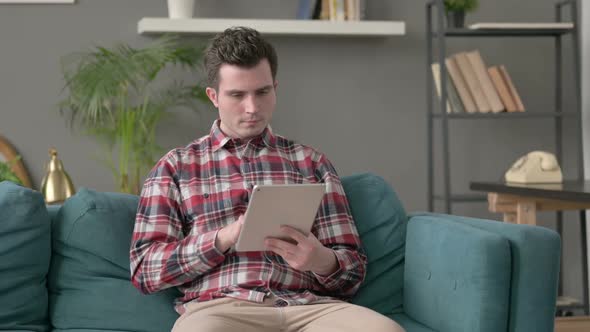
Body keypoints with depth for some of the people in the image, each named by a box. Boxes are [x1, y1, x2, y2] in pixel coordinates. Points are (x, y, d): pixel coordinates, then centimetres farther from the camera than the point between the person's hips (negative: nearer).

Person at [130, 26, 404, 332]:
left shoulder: (311, 162, 18)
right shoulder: (175, 166, 15)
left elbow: (352, 272, 14)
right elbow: (144, 270, 5)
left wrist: (322, 260, -10)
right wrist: (225, 237, -9)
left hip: (310, 306, 2)